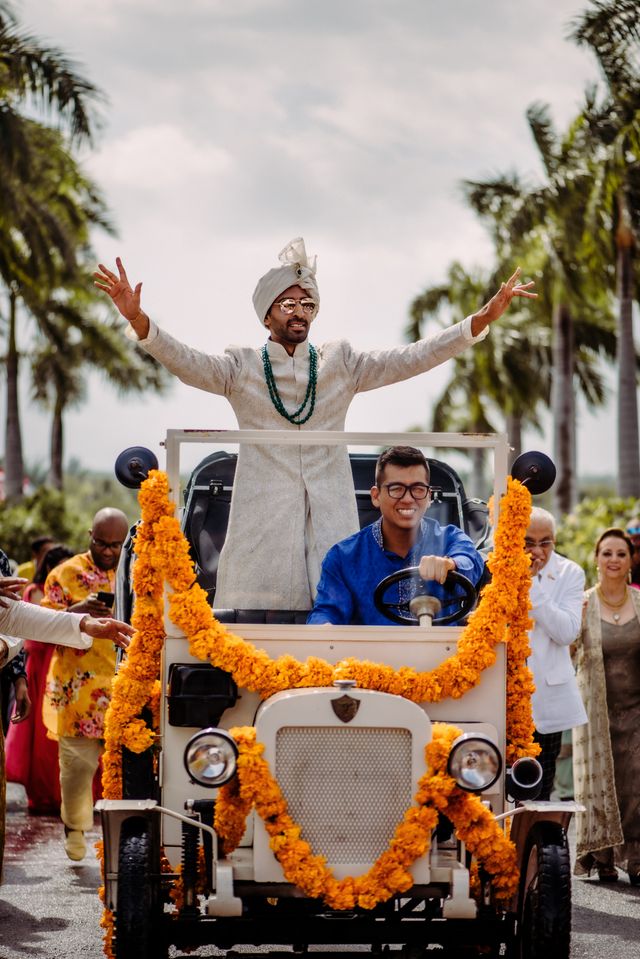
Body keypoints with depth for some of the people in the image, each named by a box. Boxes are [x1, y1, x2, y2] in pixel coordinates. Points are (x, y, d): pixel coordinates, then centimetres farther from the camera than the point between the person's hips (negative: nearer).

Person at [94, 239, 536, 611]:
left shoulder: (341, 363, 10)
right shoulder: (242, 368, 6)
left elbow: (411, 359, 3)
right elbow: (186, 361, -8)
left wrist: (483, 319, -6)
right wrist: (138, 320, -26)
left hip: (330, 517, 2)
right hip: (263, 518, -1)